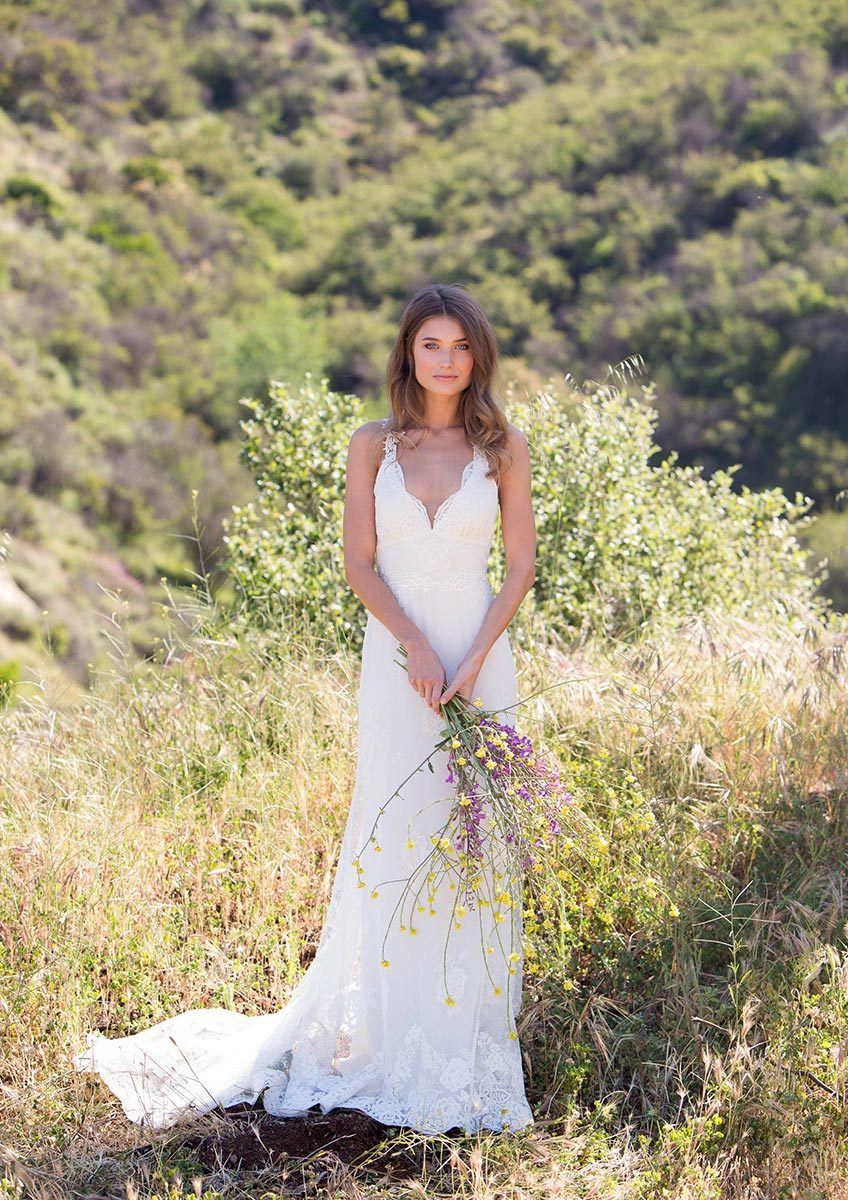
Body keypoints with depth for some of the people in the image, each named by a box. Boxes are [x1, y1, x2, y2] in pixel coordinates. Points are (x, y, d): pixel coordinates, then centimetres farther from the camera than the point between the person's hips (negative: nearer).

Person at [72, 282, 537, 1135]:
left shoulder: (502, 449, 4)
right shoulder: (373, 446, 4)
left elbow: (520, 564, 3)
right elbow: (359, 563, 0)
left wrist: (473, 659, -9)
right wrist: (417, 648, -12)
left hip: (479, 655, 0)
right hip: (397, 654, 0)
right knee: (390, 831, 1)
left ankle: (464, 1030, 11)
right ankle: (380, 1029, 13)